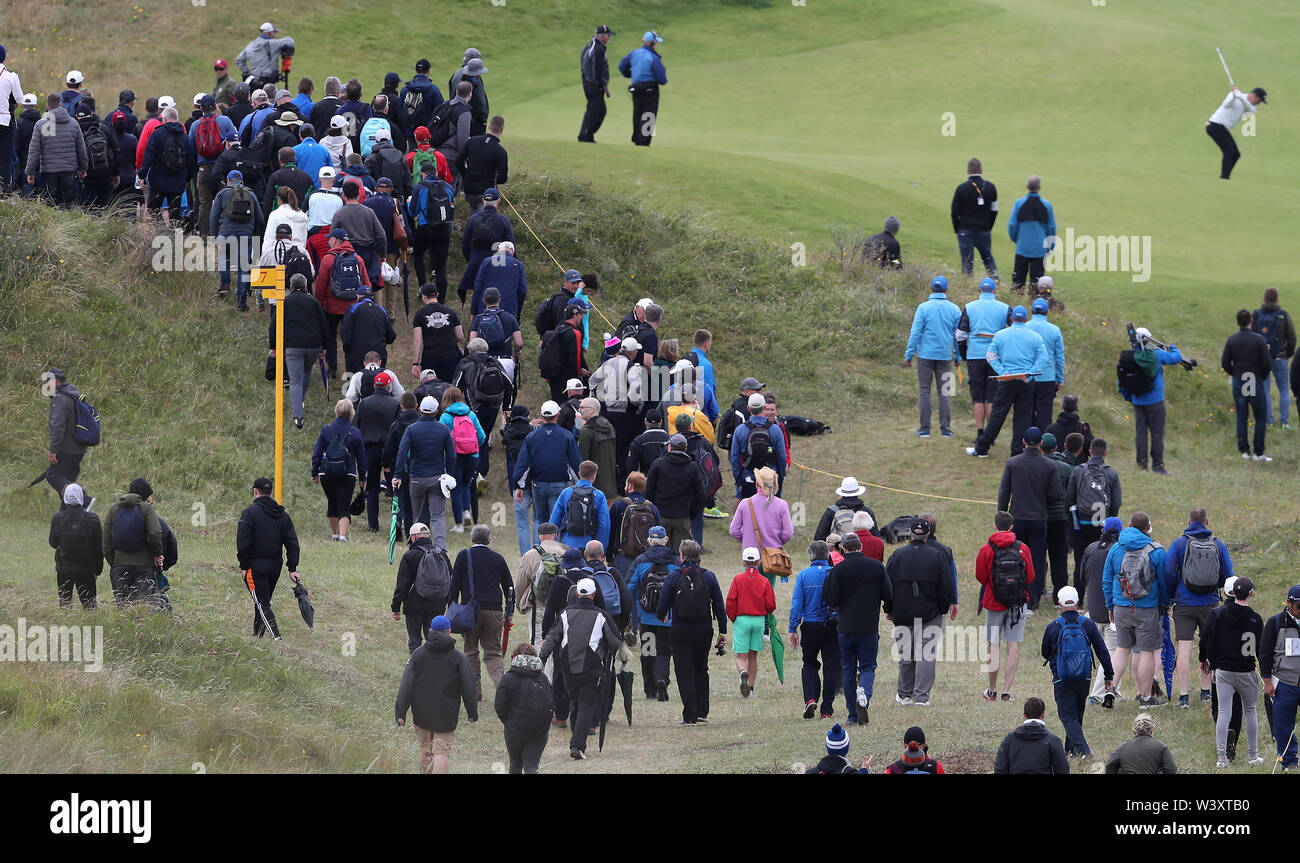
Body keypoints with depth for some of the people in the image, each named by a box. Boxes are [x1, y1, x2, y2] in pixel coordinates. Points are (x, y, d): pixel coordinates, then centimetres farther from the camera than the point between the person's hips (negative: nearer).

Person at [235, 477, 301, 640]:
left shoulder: (250, 512, -8)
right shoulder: (282, 515, 11)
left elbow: (243, 542, -13)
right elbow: (292, 543, 8)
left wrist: (244, 566, -7)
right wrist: (292, 569, 8)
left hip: (255, 566, -6)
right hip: (275, 567, 6)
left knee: (262, 604, -8)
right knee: (263, 603, 19)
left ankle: (276, 637, -23)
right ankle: (257, 637, 30)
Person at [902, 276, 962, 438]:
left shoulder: (923, 308, -5)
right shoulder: (954, 309, 1)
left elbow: (915, 333, -6)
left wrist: (908, 355, -1)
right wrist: (958, 356, 16)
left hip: (926, 355, -2)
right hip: (945, 356, 2)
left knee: (924, 392, 3)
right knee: (944, 393, 5)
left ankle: (924, 429, 2)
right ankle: (945, 429, 3)